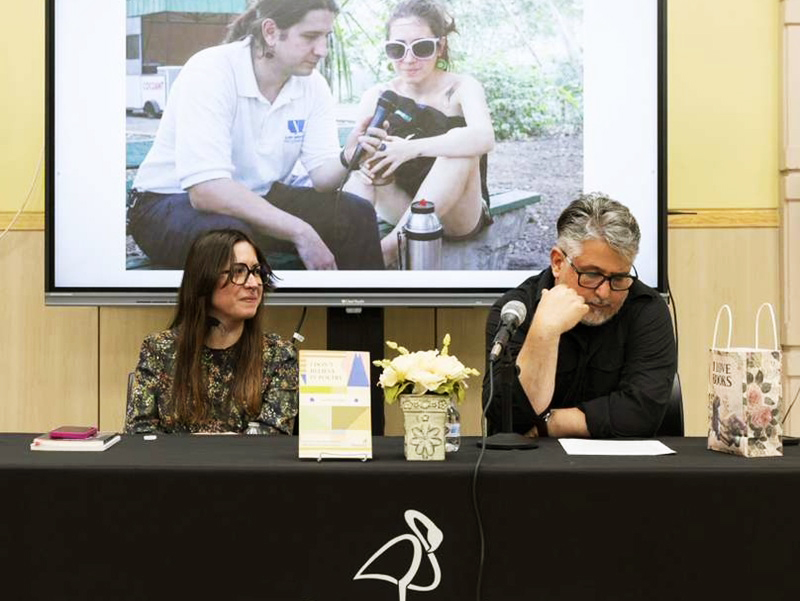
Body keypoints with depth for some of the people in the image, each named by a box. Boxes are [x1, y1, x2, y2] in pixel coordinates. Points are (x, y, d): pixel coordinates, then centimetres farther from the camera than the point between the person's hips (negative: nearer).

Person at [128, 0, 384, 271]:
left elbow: (322, 175, -10)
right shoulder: (210, 72, -25)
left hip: (256, 200, 6)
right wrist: (299, 231, -34)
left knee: (356, 214, -12)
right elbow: (205, 190, -34)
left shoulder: (313, 84, -5)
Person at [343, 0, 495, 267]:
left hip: (457, 215, -2)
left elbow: (484, 138, -32)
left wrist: (412, 148, -41)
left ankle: (387, 248, -35)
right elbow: (351, 153, -11)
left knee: (460, 144, -30)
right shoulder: (377, 97, -1)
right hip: (402, 212, 3)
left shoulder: (460, 88, -10)